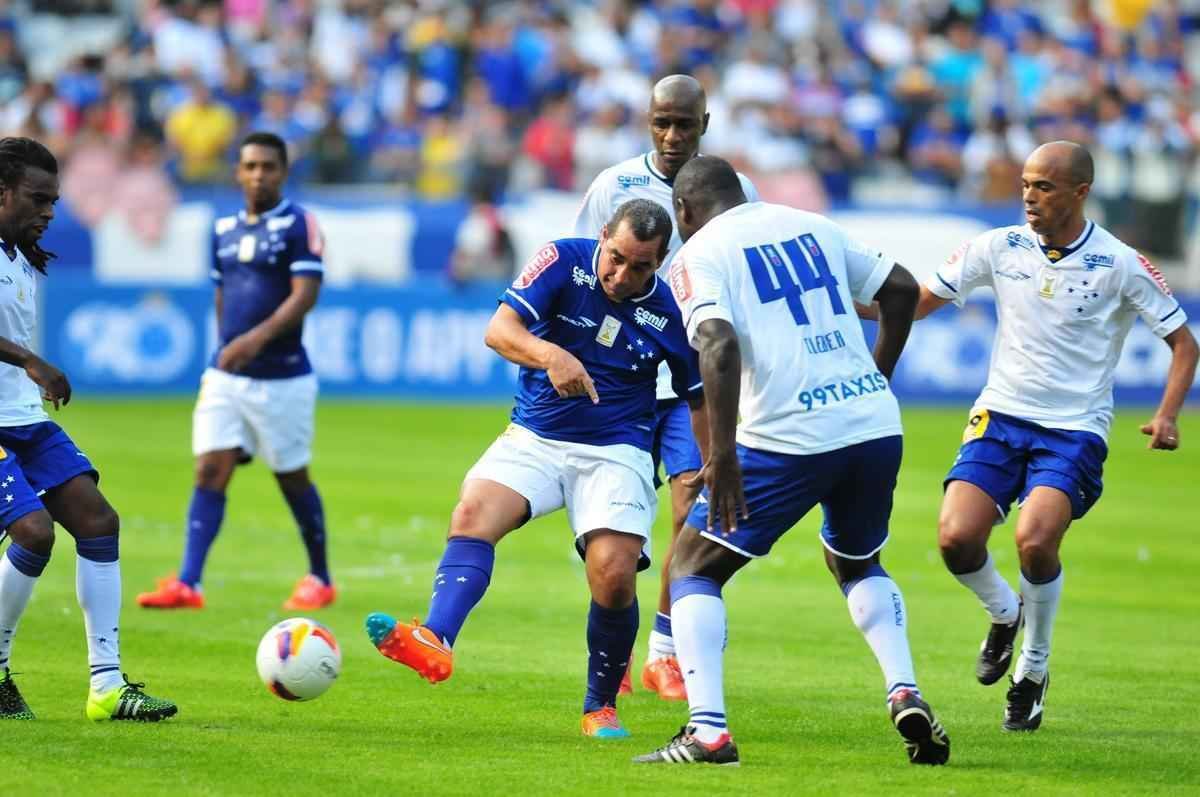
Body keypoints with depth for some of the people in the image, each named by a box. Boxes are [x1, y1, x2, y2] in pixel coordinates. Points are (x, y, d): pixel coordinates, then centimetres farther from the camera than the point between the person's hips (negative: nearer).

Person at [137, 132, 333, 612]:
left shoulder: (299, 226, -8)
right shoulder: (224, 229, 10)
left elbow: (305, 294, -18)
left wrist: (256, 338, -29)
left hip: (282, 378, -5)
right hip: (226, 376, 5)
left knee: (292, 478, 6)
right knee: (210, 472, -6)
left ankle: (320, 580, 23)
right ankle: (187, 585, -12)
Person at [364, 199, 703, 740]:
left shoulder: (669, 313, -6)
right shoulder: (565, 260, -8)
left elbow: (700, 396, 9)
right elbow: (499, 330, -18)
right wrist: (550, 356, -37)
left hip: (616, 452, -1)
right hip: (534, 438, 1)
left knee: (614, 575, -20)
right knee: (472, 512, -27)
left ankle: (601, 705, 3)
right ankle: (435, 643, -47)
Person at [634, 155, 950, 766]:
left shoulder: (699, 254, 0)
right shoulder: (810, 225, 18)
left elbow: (719, 344, -16)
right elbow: (902, 289, 20)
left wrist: (721, 452, -19)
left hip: (787, 438, -6)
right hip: (875, 424, 6)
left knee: (692, 570, 9)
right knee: (857, 564, 31)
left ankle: (707, 731, -7)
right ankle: (905, 693, 10)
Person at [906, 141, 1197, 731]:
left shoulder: (1121, 265, -6)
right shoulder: (1000, 248, 1)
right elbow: (916, 303, 6)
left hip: (1075, 430, -3)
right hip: (1000, 416, 3)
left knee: (1035, 539, -26)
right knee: (956, 538, -17)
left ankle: (1034, 669, -1)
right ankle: (1004, 613, 18)